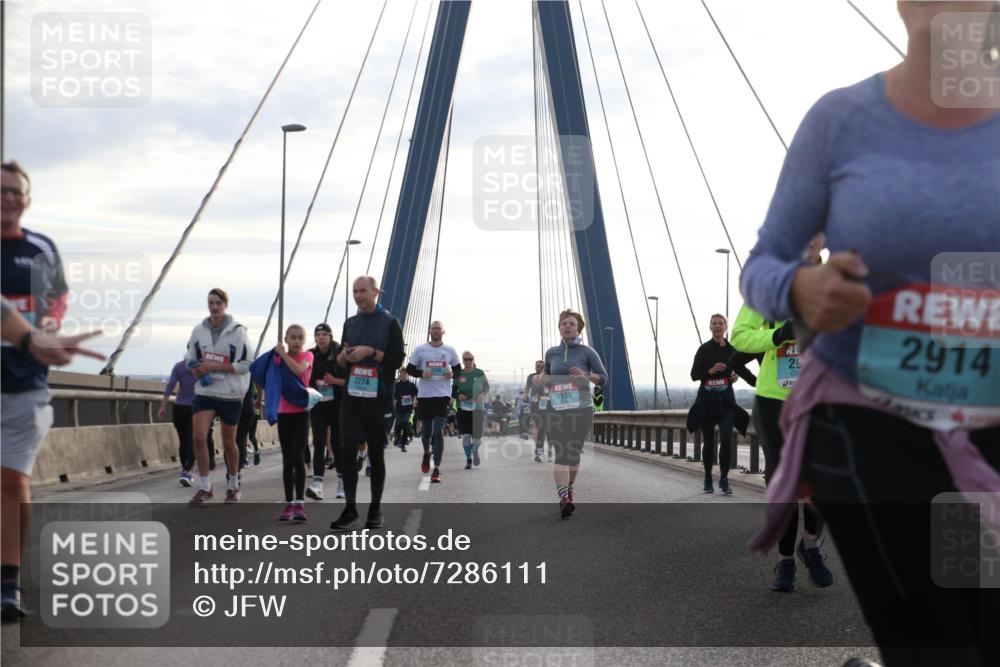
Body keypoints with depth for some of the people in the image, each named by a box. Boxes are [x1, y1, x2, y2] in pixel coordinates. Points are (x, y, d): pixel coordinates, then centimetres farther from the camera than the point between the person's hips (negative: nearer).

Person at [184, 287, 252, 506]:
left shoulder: (237, 331, -9)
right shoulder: (199, 330, 4)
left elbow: (246, 364, -12)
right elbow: (190, 357, 15)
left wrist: (213, 367, -18)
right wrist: (196, 369, -9)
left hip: (230, 395, -3)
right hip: (204, 391, 3)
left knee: (228, 442, 9)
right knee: (199, 437, -12)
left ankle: (233, 485, 29)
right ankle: (204, 487, -1)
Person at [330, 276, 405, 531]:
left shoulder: (389, 322, 0)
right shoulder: (350, 323, 13)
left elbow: (397, 359, -6)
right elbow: (340, 362, 17)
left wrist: (371, 352, -17)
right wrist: (344, 356, -5)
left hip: (378, 398, -4)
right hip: (352, 397, 4)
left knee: (376, 454, 5)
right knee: (346, 450, -6)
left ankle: (375, 510, 14)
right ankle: (350, 510, -3)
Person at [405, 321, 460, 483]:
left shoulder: (450, 351, 6)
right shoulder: (420, 350, 3)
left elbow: (458, 369, 16)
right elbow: (410, 369, 6)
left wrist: (452, 374, -7)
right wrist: (421, 373, -13)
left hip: (443, 395, -1)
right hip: (425, 395, 1)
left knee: (438, 432, -9)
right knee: (426, 431, 9)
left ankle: (436, 469, -8)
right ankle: (427, 453, 44)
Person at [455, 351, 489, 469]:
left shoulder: (479, 373, -1)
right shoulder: (459, 374, 1)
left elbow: (487, 387, 9)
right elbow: (454, 390, 10)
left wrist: (482, 394, -11)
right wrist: (458, 395, -11)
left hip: (478, 408, 0)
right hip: (463, 409, 0)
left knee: (477, 436, 0)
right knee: (465, 435, -7)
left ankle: (475, 450, 35)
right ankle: (469, 459, 10)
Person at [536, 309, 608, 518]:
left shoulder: (587, 352, 0)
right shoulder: (551, 353, 8)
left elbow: (603, 377, 2)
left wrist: (586, 376, -16)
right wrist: (540, 378, 5)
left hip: (581, 409, -1)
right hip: (556, 409, 1)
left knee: (574, 453, 9)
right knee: (561, 453, -14)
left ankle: (569, 488, 33)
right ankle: (564, 498, -23)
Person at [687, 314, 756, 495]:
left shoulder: (732, 349, 4)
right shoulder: (704, 349, -1)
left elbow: (741, 368, 20)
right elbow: (694, 375, -3)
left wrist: (759, 384, 7)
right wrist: (710, 371, -20)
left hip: (726, 400, 1)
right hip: (706, 400, -1)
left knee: (726, 438, -13)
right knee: (708, 441, 6)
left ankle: (724, 480, -6)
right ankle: (708, 480, 19)